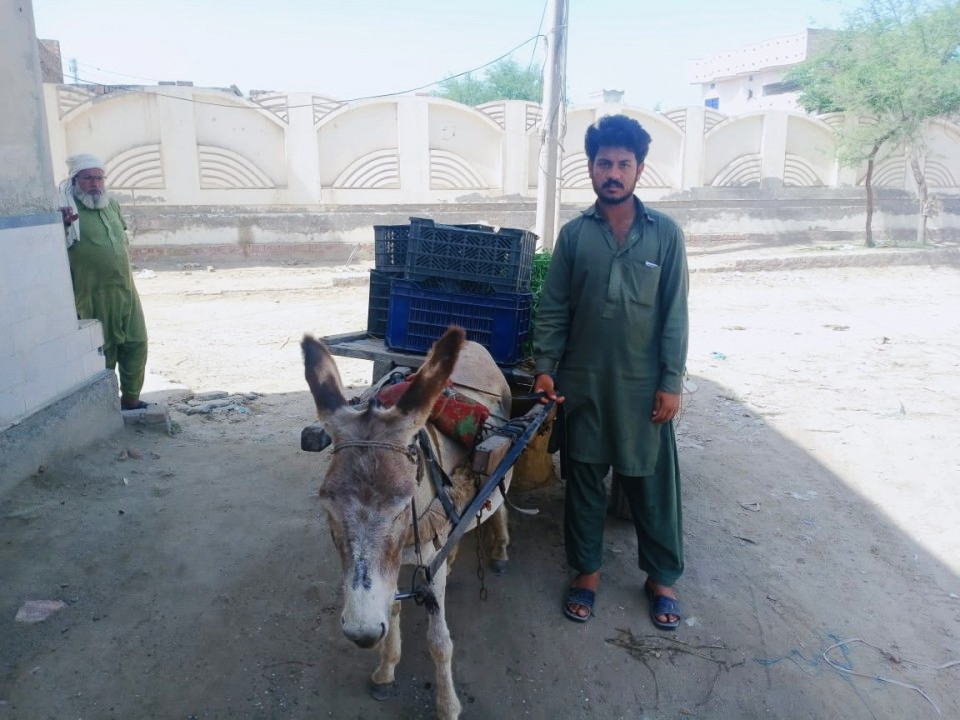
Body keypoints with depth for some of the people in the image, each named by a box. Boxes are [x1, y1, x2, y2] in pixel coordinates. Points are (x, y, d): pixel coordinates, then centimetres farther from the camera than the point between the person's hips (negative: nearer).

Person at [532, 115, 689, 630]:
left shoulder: (665, 233, -2)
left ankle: (662, 577, 29)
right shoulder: (574, 234, 2)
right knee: (584, 480, 12)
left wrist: (672, 382, -7)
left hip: (643, 384, -1)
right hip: (582, 381, 2)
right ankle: (587, 571, 30)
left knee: (652, 482, 9)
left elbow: (675, 314, -3)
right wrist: (544, 368, -4)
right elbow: (553, 309, 3)